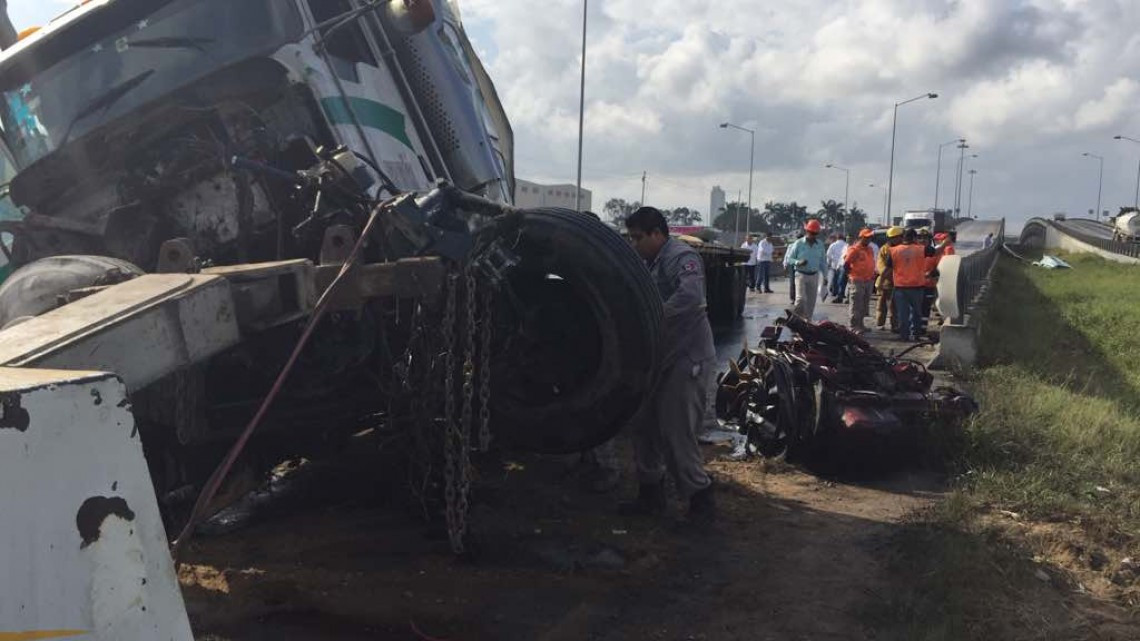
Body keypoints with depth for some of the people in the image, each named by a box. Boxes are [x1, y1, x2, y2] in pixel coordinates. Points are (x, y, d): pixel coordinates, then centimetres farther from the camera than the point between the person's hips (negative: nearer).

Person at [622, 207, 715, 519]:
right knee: (647, 429, 13)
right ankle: (651, 494, 25)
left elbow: (691, 296, -32)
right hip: (662, 359, 10)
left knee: (676, 435, -6)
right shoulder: (652, 263, 15)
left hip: (688, 359, -10)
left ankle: (700, 499, 8)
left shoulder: (681, 257, -15)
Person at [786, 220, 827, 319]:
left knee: (811, 302, 6)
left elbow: (823, 262, 12)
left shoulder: (820, 244, 5)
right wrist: (798, 262, -23)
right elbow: (789, 259, -3)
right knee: (801, 299, -16)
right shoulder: (798, 244, -6)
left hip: (814, 276, 4)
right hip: (801, 275, -4)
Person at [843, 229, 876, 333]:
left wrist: (872, 275, 14)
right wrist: (852, 274, -7)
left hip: (869, 280, 8)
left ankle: (860, 324, 22)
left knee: (865, 304, 13)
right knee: (857, 304, -7)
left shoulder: (869, 249, 12)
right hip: (858, 281, -8)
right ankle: (853, 326, -4)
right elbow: (846, 265, -12)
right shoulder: (854, 250, -12)